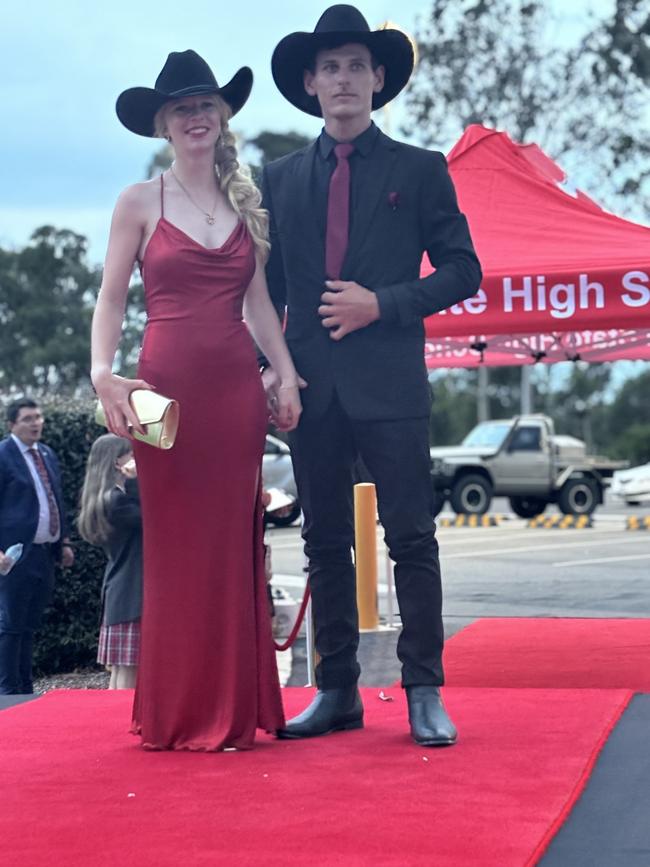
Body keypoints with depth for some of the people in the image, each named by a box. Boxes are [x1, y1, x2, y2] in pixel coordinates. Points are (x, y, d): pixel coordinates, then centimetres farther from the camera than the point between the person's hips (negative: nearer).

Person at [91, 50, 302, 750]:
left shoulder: (247, 204, 13)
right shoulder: (139, 203, 4)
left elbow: (258, 303, 14)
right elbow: (111, 299, 0)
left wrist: (287, 374, 4)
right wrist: (103, 374, -15)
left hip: (237, 388, 3)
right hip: (169, 387, -3)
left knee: (233, 545, 4)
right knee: (175, 548, -1)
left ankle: (233, 709, 12)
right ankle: (176, 713, 7)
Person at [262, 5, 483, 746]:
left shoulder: (419, 171, 6)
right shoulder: (280, 179, 14)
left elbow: (461, 271, 3)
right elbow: (268, 285, 15)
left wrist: (381, 304, -9)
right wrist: (267, 365, 3)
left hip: (390, 383, -3)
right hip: (310, 386, 3)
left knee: (411, 538, -4)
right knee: (325, 540, 7)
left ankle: (424, 692, 1)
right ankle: (337, 691, 14)